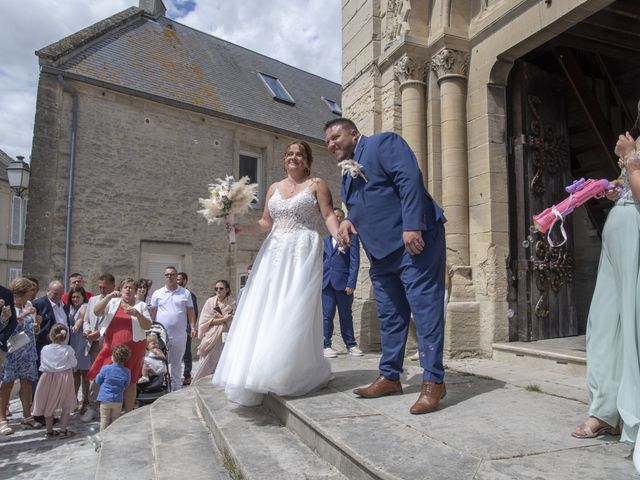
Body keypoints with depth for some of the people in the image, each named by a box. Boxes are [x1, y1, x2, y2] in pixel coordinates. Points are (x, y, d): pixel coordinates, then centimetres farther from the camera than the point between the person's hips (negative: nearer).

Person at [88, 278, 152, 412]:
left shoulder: (141, 306, 6)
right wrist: (108, 297, -17)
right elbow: (96, 311, -5)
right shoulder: (112, 303, 9)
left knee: (130, 382, 7)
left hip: (132, 349, -1)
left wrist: (137, 313, -19)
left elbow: (148, 326, -2)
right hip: (112, 348, 1)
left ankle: (128, 413, 19)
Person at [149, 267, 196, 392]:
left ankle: (176, 388, 20)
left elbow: (190, 311, 6)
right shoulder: (157, 294, 6)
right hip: (161, 334, 0)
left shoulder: (185, 293, 5)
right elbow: (153, 312, 8)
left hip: (179, 335, 0)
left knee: (176, 363, 10)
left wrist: (192, 327, -2)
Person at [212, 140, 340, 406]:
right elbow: (266, 223, 19)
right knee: (265, 311, -2)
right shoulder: (274, 188, 19)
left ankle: (304, 373, 5)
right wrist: (241, 228, 4)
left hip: (303, 252, -4)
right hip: (275, 253, 5)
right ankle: (255, 376, 4)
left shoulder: (316, 184, 6)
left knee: (295, 311, -10)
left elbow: (329, 216, -3)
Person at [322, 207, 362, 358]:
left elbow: (355, 260, -3)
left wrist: (351, 283, -10)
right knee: (327, 315, 1)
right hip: (326, 282, 3)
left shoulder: (351, 236, 3)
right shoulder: (325, 238, 15)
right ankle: (326, 346, 8)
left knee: (346, 315, 6)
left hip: (343, 282, -2)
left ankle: (350, 345, 17)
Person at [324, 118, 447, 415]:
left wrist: (411, 226, -24)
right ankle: (390, 377, 21)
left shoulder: (384, 142, -1)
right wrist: (348, 221, 3)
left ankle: (433, 381, 0)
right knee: (389, 316, 11)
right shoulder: (348, 171, 22)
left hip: (414, 241, -8)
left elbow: (410, 180, -14)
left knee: (425, 309, -6)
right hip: (381, 252, 9)